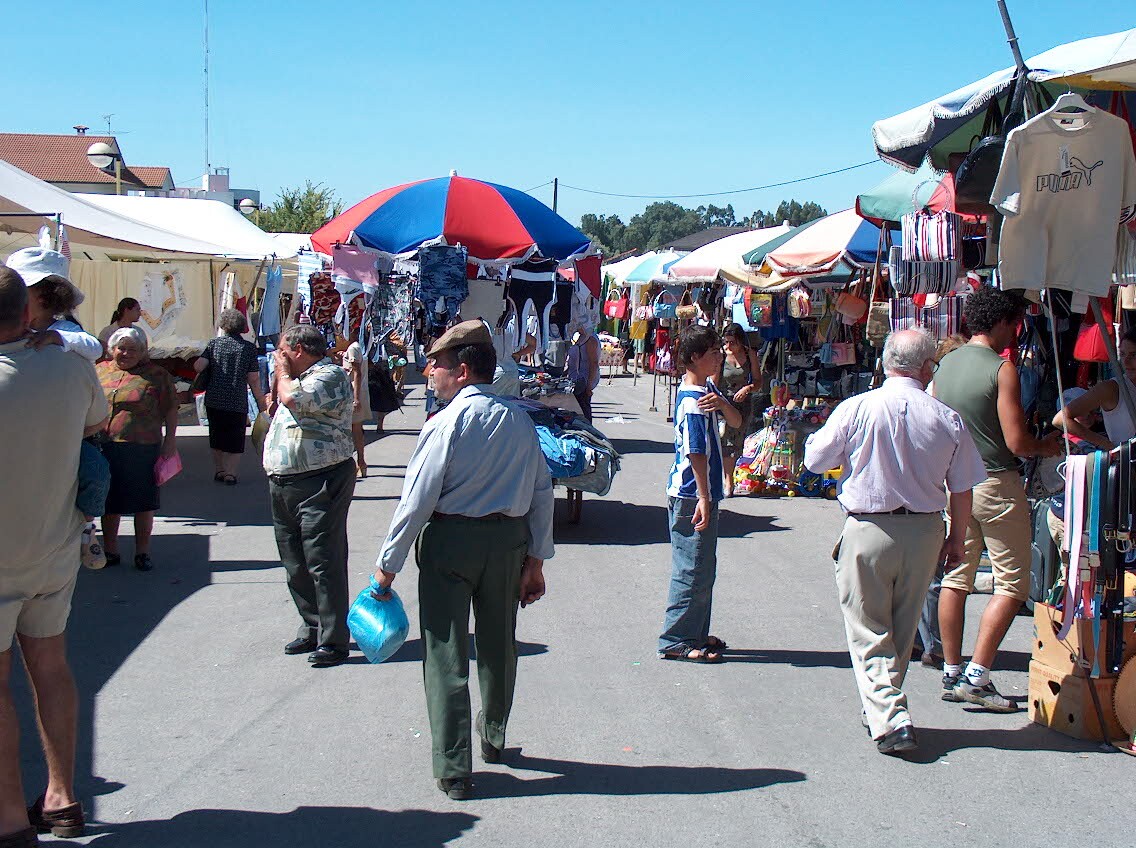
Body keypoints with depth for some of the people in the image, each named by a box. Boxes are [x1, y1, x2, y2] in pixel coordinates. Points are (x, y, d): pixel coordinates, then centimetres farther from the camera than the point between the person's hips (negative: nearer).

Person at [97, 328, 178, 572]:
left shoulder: (156, 374, 1)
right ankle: (110, 550, 24)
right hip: (104, 449, 3)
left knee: (143, 502, 5)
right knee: (109, 502, 11)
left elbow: (170, 408, 2)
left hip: (142, 449, -3)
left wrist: (170, 438, -5)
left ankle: (142, 552, 17)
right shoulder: (100, 371, 10)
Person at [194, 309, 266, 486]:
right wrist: (262, 404, 4)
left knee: (217, 437, 17)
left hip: (214, 400, 2)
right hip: (238, 402, -2)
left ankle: (219, 470, 24)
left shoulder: (214, 343, 0)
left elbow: (198, 366, -9)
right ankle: (230, 473, 1)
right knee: (236, 440, 8)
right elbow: (253, 379, -4)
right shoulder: (249, 347, -3)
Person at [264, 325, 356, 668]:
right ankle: (312, 629, 25)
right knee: (295, 563, 14)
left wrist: (283, 372, -4)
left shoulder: (331, 375, -9)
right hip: (283, 483, 10)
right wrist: (279, 375, 15)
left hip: (319, 482, -10)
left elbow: (292, 398, -23)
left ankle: (333, 640, -3)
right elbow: (278, 405, 29)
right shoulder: (300, 378, 19)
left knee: (324, 562, -7)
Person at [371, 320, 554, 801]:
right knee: (499, 645, 21)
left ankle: (453, 770, 3)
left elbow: (417, 500, -13)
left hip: (450, 541, -5)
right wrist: (535, 559, 12)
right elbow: (542, 495, 5)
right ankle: (494, 739, 41)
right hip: (508, 540, 6)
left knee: (446, 653, 2)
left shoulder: (446, 424, -12)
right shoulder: (519, 421, 4)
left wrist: (388, 563, -6)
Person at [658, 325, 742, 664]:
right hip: (692, 496, -10)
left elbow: (736, 422, 8)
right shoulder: (692, 402, -20)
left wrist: (722, 403, -13)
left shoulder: (707, 388, 9)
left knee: (702, 569, 17)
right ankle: (676, 641, 6)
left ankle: (697, 634, 27)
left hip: (701, 493, 10)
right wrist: (703, 499, -21)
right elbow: (696, 453, -22)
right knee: (693, 571, -3)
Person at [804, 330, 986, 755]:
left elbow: (814, 460, -3)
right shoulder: (948, 420, -6)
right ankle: (883, 709, 32)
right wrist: (956, 539, 15)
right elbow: (962, 489, 2)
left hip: (868, 529, -3)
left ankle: (890, 719, -6)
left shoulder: (857, 409, -12)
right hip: (925, 531, 3)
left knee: (869, 632, 5)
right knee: (902, 631, 18)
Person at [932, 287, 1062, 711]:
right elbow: (1017, 443, -16)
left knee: (956, 577, 13)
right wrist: (1047, 446, 3)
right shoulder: (1002, 370, -15)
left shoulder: (945, 365, 6)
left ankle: (952, 674, 17)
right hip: (996, 484, -7)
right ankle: (977, 676, -4)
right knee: (1012, 584, 1)